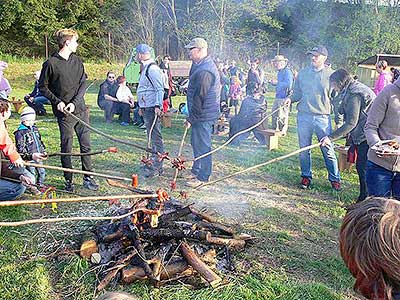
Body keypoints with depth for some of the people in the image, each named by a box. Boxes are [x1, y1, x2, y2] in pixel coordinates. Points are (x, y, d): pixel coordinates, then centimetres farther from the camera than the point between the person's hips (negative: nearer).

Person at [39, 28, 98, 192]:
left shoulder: (77, 61, 9)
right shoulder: (51, 63, -5)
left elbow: (83, 83, 5)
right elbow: (43, 87, 0)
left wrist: (74, 102, -9)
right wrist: (57, 101, -11)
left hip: (80, 109, 4)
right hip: (64, 113, -4)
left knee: (86, 145, 6)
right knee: (66, 148, 3)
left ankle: (88, 178, 17)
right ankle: (68, 180, 15)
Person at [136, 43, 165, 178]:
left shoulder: (152, 68, -14)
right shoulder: (146, 68, 17)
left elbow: (160, 89, -20)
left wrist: (158, 106, -26)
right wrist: (141, 107, 24)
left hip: (152, 108, -11)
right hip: (146, 108, 11)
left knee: (155, 137, -7)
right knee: (152, 137, 17)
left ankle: (157, 168, -3)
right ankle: (154, 162, 27)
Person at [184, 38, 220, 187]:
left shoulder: (204, 71, -23)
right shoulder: (201, 65, 13)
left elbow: (199, 98, -23)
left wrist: (191, 118, -18)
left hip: (203, 115, -11)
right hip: (201, 114, 11)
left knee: (202, 145, -1)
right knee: (196, 143, 20)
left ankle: (203, 177, 9)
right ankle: (197, 171, 34)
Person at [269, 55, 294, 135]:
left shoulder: (287, 72, -14)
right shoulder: (280, 72, 16)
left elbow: (288, 84, -25)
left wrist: (277, 82, -21)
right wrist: (272, 82, 11)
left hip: (284, 97, -10)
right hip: (278, 97, 10)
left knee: (283, 116, -4)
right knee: (274, 113, 15)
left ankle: (283, 131, 6)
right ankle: (274, 128, 27)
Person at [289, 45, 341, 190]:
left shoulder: (331, 74, 1)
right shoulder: (303, 73, 8)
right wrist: (290, 99, -5)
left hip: (323, 117, -2)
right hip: (304, 116, 3)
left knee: (328, 150, -1)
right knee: (304, 149, 9)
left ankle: (335, 179, 13)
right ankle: (306, 176, 23)